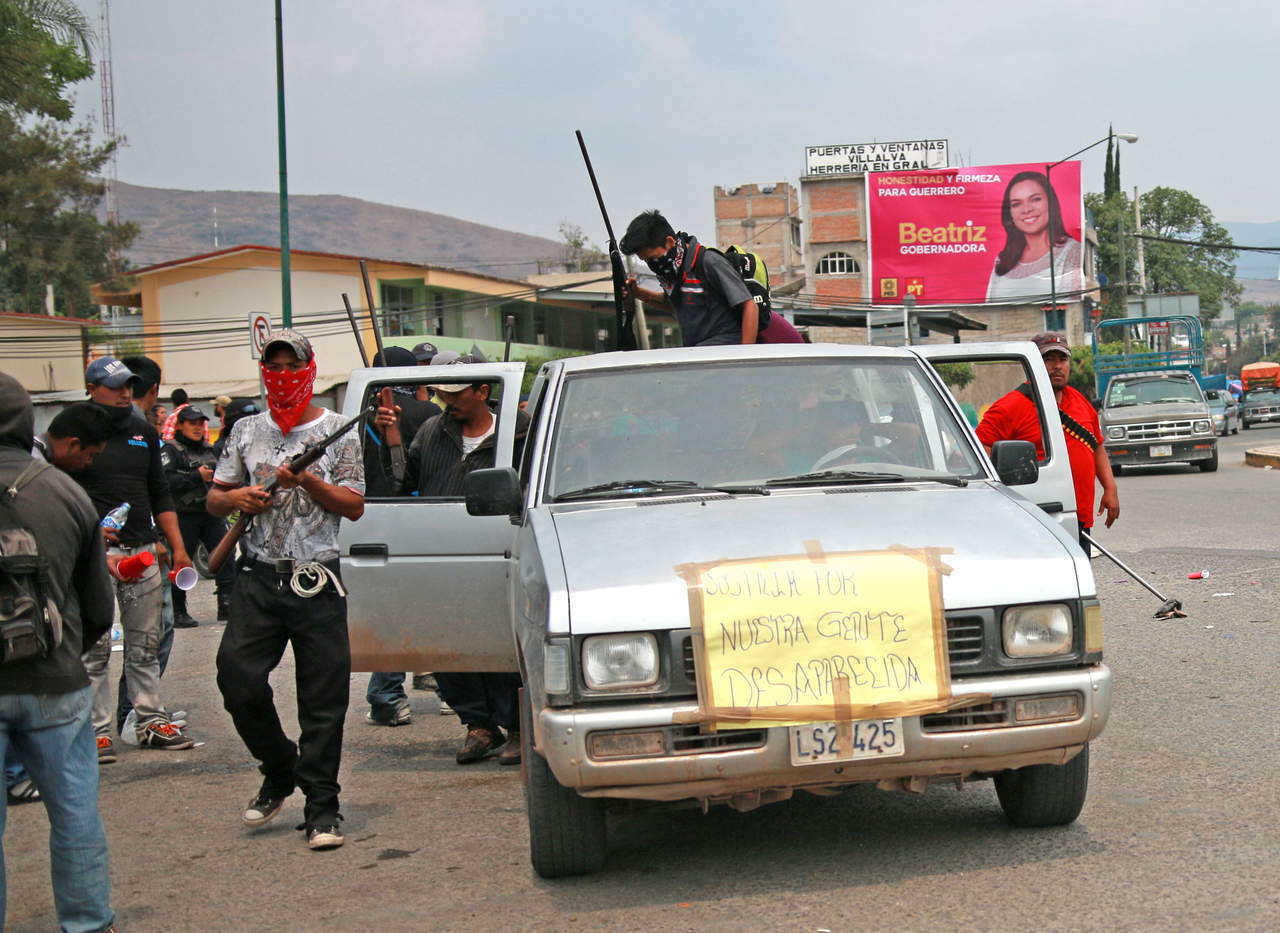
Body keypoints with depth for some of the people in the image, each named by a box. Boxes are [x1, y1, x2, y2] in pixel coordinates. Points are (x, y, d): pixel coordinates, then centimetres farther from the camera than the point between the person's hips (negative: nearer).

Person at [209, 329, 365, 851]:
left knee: (322, 700, -3)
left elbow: (355, 507, 1)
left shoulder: (337, 432, 6)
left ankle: (321, 808, 4)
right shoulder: (247, 431, 15)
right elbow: (214, 498, 18)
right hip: (258, 578, 3)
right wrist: (235, 498, -5)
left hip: (317, 583, -3)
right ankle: (279, 773, 18)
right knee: (238, 680, -7)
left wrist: (307, 482, -13)